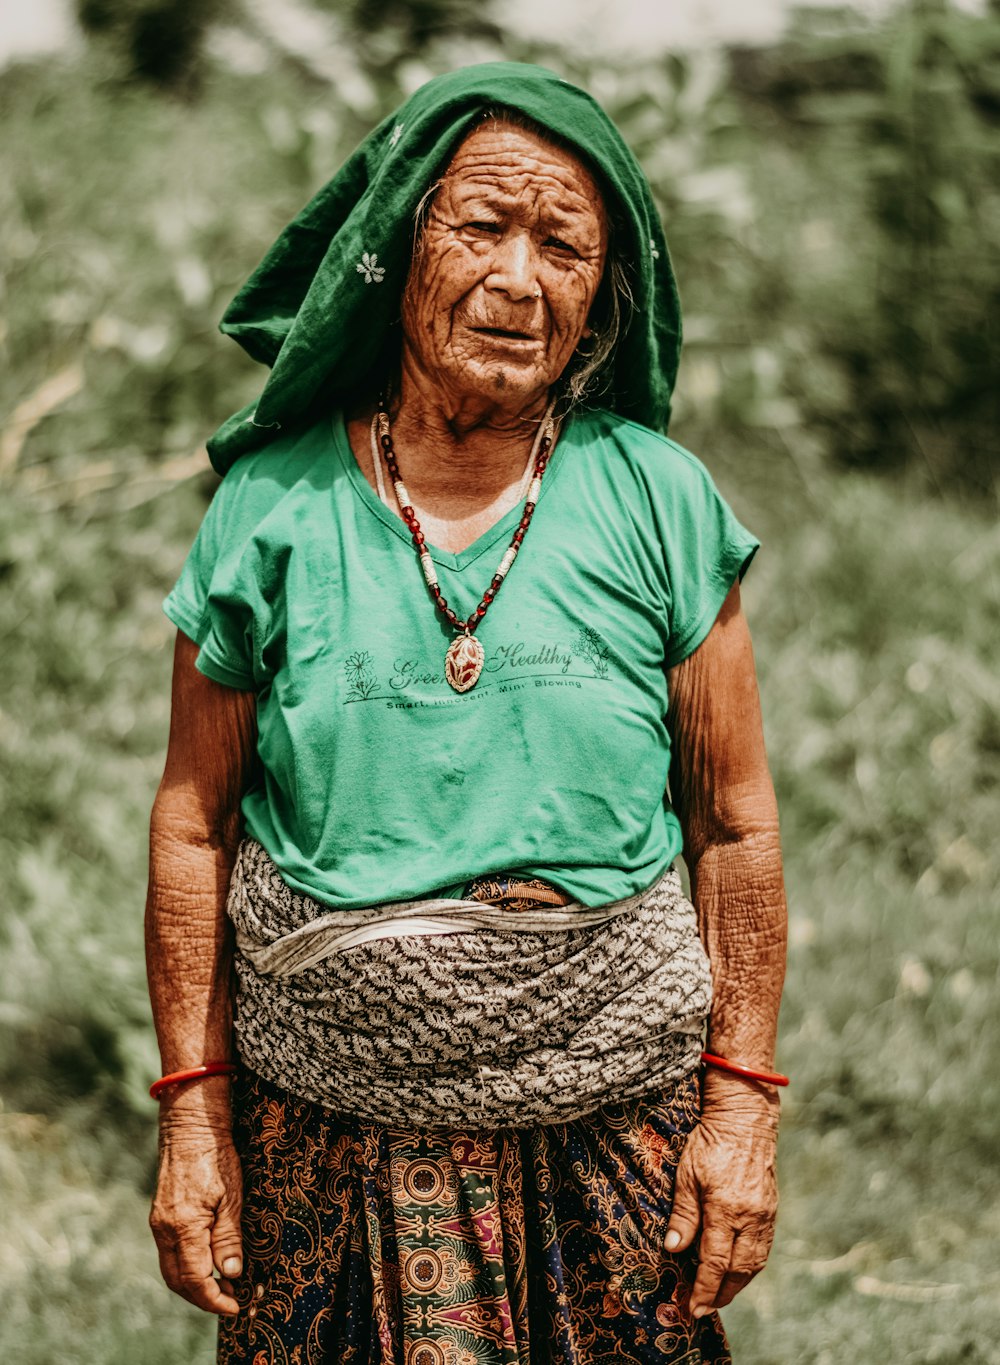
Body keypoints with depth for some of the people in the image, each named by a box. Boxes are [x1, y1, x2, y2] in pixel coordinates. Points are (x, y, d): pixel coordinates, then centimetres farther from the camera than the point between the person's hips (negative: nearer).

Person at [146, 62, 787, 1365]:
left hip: (611, 1114, 0)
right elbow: (194, 825, 2)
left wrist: (743, 1106, -1)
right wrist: (192, 1114, 0)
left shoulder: (658, 502, -3)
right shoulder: (272, 510, -3)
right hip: (327, 1127, 0)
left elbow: (737, 825, 2)